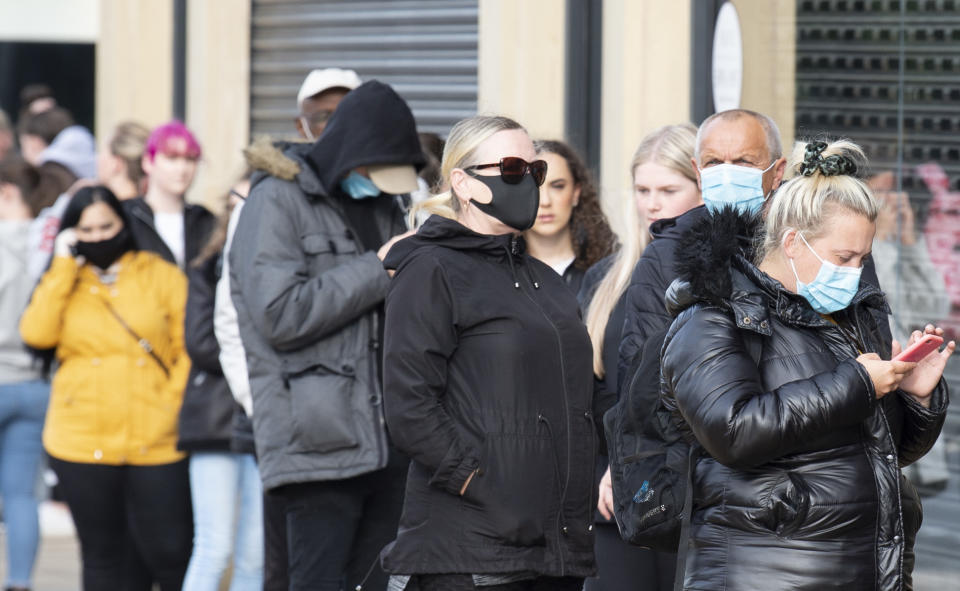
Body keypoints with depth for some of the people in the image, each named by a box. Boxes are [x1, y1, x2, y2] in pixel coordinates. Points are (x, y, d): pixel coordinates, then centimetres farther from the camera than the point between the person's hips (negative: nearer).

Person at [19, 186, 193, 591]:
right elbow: (36, 333, -7)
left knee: (169, 551, -6)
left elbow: (188, 348, 3)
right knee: (104, 556, 8)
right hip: (82, 446, 2)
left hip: (155, 444, -2)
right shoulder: (64, 282, 11)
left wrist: (175, 408, -8)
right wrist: (64, 266, -5)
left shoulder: (161, 275, 6)